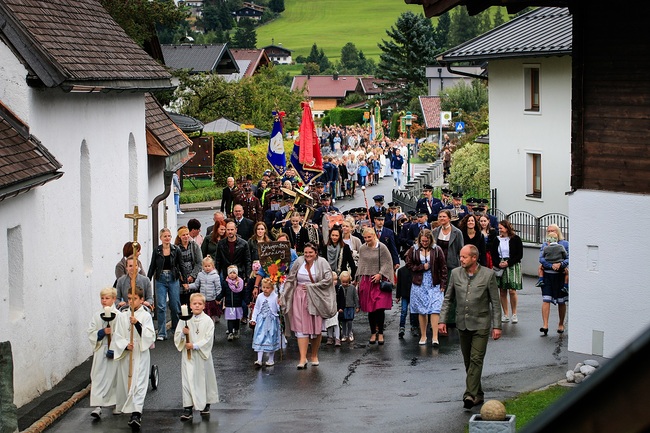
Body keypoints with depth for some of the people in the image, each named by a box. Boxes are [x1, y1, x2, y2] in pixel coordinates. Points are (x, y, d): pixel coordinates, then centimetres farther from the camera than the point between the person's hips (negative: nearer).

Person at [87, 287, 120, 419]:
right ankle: (97, 407, -9)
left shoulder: (119, 315, -4)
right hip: (101, 351, 1)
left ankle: (117, 404, 26)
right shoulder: (97, 315, 4)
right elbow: (90, 333, 1)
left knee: (115, 376, 9)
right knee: (98, 378, -5)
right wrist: (103, 332, -13)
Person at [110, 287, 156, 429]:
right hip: (125, 354, 3)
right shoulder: (122, 317, 6)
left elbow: (150, 336, -10)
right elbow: (117, 337, 4)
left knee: (139, 383, -10)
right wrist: (125, 345, -15)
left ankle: (136, 414, -18)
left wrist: (138, 324, -21)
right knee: (126, 382, 10)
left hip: (141, 354, -3)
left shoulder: (146, 316, -2)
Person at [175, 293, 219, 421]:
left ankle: (206, 405, 29)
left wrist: (195, 346, -19)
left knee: (205, 379, 11)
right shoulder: (185, 320, 2)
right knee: (188, 380, -4)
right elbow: (177, 337, 4)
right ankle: (188, 407, -2)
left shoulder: (208, 321, -5)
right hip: (188, 355, 1)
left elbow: (208, 339, -11)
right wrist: (183, 333, -17)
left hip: (203, 355, -1)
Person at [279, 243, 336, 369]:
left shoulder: (322, 263, -6)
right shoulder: (299, 262, -1)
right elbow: (290, 280, 4)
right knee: (301, 327, -5)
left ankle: (314, 355, 23)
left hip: (315, 299, -1)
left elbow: (328, 280, -12)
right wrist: (283, 296, 0)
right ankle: (303, 358, -8)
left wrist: (311, 287, -12)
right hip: (300, 298, 1)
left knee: (316, 328, 7)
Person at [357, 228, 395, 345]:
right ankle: (373, 333, 13)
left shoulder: (382, 247, -5)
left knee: (380, 308, -9)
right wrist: (359, 279, 14)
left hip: (379, 281, -4)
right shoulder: (362, 249, 9)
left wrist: (380, 274, -14)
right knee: (370, 309, 4)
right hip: (366, 281, 4)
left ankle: (380, 333, 2)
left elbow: (387, 263, -5)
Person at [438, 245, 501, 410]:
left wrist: (497, 326, -7)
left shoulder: (488, 274, -6)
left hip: (480, 324, -4)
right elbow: (448, 299, 10)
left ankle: (470, 395, -18)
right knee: (468, 362, 10)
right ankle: (478, 394, 22)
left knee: (476, 359, -13)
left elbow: (495, 302, -3)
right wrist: (442, 320, 2)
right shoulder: (455, 273, 3)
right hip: (462, 324, 4)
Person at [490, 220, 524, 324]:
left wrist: (508, 263, -14)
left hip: (512, 266, -4)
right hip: (500, 267, 4)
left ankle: (514, 314, 3)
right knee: (502, 292, 3)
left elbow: (519, 255, -4)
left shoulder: (515, 239, -1)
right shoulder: (497, 240, 9)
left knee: (512, 291, -9)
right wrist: (498, 264, -8)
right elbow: (493, 255, 10)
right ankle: (505, 314, 10)